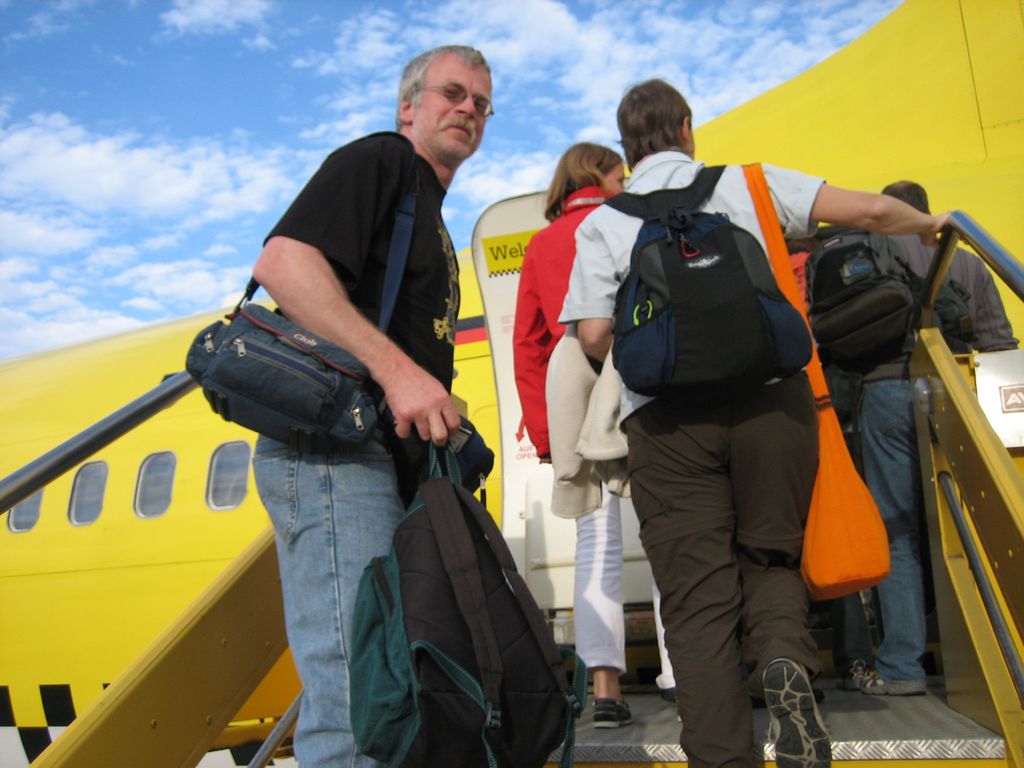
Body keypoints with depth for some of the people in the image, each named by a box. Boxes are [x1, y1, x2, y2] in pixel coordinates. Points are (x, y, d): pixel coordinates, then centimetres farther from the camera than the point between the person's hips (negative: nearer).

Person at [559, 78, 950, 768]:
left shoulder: (600, 224, 13)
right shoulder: (745, 183, 14)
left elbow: (594, 334, 2)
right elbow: (867, 210, 7)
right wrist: (926, 222, 29)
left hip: (663, 415, 0)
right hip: (769, 396, 1)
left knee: (698, 601, 3)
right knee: (771, 557, 16)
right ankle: (784, 658, -14)